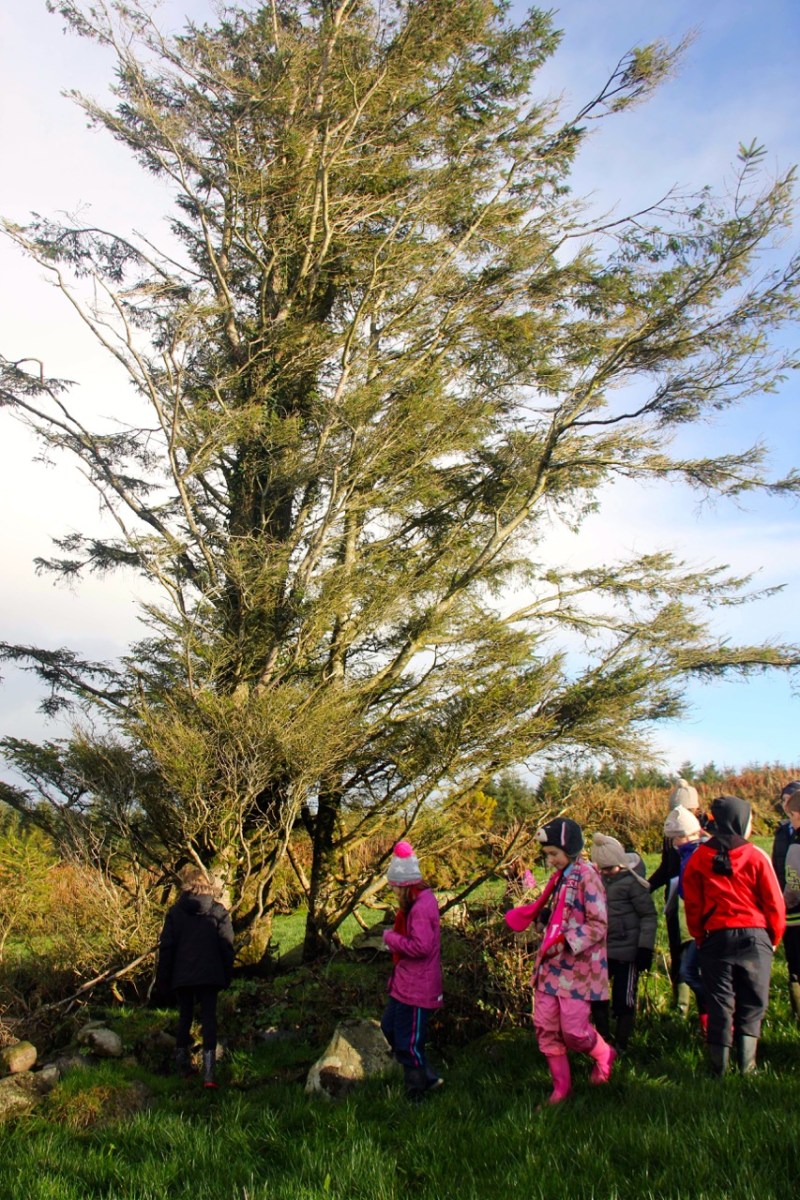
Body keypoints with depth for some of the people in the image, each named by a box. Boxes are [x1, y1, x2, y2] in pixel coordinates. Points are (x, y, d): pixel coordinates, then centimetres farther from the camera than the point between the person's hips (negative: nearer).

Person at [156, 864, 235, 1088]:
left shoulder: (175, 912, -3)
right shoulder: (219, 912, -2)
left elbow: (166, 947, -1)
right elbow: (227, 946, 0)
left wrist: (163, 978, 7)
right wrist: (227, 976, 8)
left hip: (182, 977, 1)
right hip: (209, 976, -1)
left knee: (184, 1018, 17)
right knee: (209, 1019, 2)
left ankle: (183, 1065, 24)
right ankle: (208, 1072, -6)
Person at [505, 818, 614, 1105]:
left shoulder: (586, 876, -13)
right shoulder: (559, 877, 13)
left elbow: (598, 924, -18)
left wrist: (567, 942, -27)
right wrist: (541, 916, 6)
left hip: (577, 967, -8)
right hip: (551, 964, 8)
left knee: (574, 1030, -4)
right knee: (545, 1027, 6)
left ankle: (604, 1055, 28)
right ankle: (561, 1087, 20)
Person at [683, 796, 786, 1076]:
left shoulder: (698, 859, -2)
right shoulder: (756, 857, -8)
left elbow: (692, 905, 1)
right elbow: (775, 903, -3)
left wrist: (700, 938, 14)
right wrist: (774, 938, 12)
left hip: (716, 938, 2)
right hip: (754, 937, -1)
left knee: (719, 1004, 9)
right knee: (751, 1005, 10)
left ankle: (719, 1069, 12)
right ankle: (747, 1068, 8)